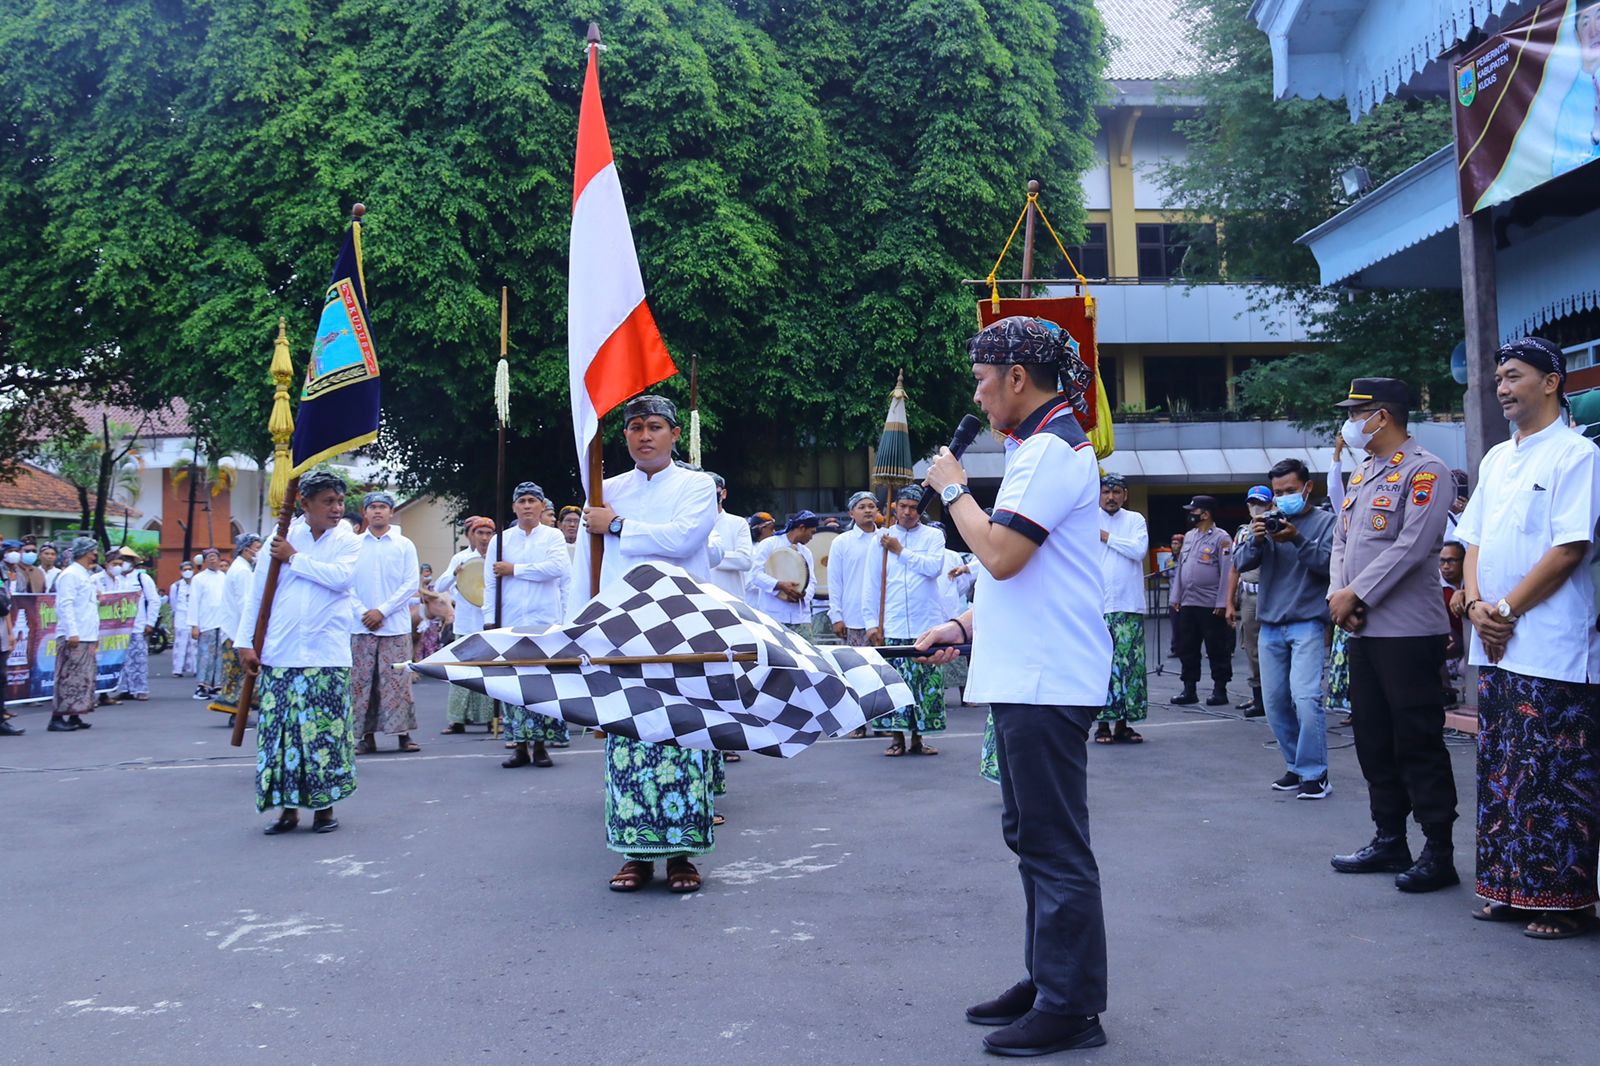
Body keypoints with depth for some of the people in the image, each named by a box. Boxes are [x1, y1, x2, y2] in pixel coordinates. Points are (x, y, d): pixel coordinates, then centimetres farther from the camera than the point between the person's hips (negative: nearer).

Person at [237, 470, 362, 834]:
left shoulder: (348, 542, 4)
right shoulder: (281, 538, 6)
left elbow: (341, 576, -16)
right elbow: (257, 592, 6)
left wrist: (295, 559, -8)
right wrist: (246, 642, 0)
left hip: (326, 655, -1)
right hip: (279, 654, 1)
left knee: (325, 731, 0)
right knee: (280, 731, 3)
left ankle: (324, 805, 12)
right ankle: (288, 807, 14)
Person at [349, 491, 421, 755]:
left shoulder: (404, 545, 5)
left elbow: (411, 584, -1)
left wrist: (382, 611, -9)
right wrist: (363, 613, -9)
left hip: (395, 626, -1)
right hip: (361, 626, 1)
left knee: (398, 681, -2)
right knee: (361, 682, 1)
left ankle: (403, 734, 3)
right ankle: (367, 736, 8)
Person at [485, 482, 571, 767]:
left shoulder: (554, 537, 7)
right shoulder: (500, 540, 12)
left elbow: (557, 568, -11)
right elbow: (490, 583, 10)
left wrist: (515, 570, -6)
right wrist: (489, 621, 2)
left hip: (546, 624, -2)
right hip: (510, 625, 2)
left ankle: (541, 745, 5)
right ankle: (520, 745, 7)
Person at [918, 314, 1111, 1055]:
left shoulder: (1052, 450, -15)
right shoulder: (1039, 447, 18)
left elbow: (1001, 554, -23)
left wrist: (953, 489, -9)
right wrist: (966, 626, 13)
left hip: (1046, 682, -11)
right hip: (1026, 676, 11)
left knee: (1054, 845, -4)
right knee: (1030, 833, 17)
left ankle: (1071, 1009, 4)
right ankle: (1046, 980, 28)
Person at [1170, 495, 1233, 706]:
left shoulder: (1221, 539, -7)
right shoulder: (1189, 537, 15)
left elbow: (1227, 573, -11)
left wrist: (1222, 603, -16)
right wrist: (1176, 596, 12)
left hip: (1211, 605, -7)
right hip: (1187, 604, 7)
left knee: (1216, 649, 0)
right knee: (1187, 648, 9)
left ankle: (1220, 690, 8)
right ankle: (1189, 689, 16)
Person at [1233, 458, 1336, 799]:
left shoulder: (1326, 521, 2)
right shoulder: (1267, 521, 12)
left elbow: (1331, 563, -12)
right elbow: (1241, 562, 4)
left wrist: (1297, 539, -22)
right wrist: (1254, 540, -15)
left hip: (1308, 623, -5)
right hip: (1270, 626, 5)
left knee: (1305, 698, -16)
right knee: (1275, 702, 8)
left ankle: (1315, 775, -7)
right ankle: (1296, 767, 22)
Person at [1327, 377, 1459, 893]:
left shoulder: (1424, 472, -9)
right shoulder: (1361, 475, 18)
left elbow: (1412, 546, -18)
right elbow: (1341, 541, 17)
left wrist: (1357, 595, -16)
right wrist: (1337, 594, -1)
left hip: (1408, 631, -9)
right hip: (1363, 631, 9)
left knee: (1418, 743, -4)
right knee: (1373, 739, 13)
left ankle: (1439, 853, 3)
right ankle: (1389, 840, 23)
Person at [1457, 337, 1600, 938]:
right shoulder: (1495, 459, 17)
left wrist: (1508, 610, -13)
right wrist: (1476, 604, -1)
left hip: (1551, 648, -8)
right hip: (1495, 646, 8)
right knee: (1502, 773, 11)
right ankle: (1512, 888, 21)